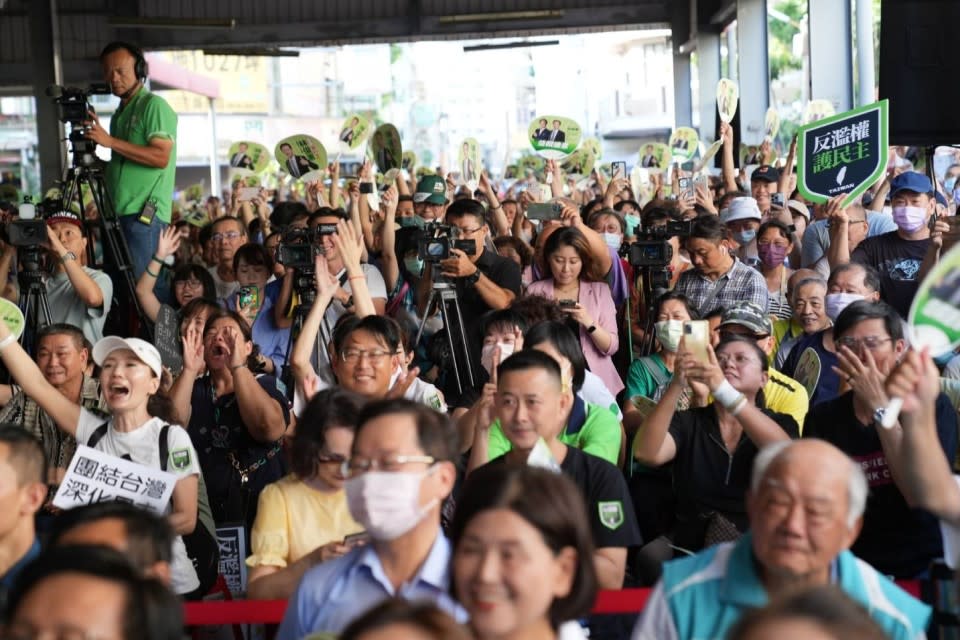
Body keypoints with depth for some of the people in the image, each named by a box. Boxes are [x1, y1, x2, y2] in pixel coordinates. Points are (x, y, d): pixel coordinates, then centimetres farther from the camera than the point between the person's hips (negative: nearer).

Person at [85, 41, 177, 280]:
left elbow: (161, 157, -16)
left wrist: (110, 141, -17)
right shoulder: (120, 113, 21)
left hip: (145, 214, -8)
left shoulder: (154, 106, -4)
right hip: (119, 214, 8)